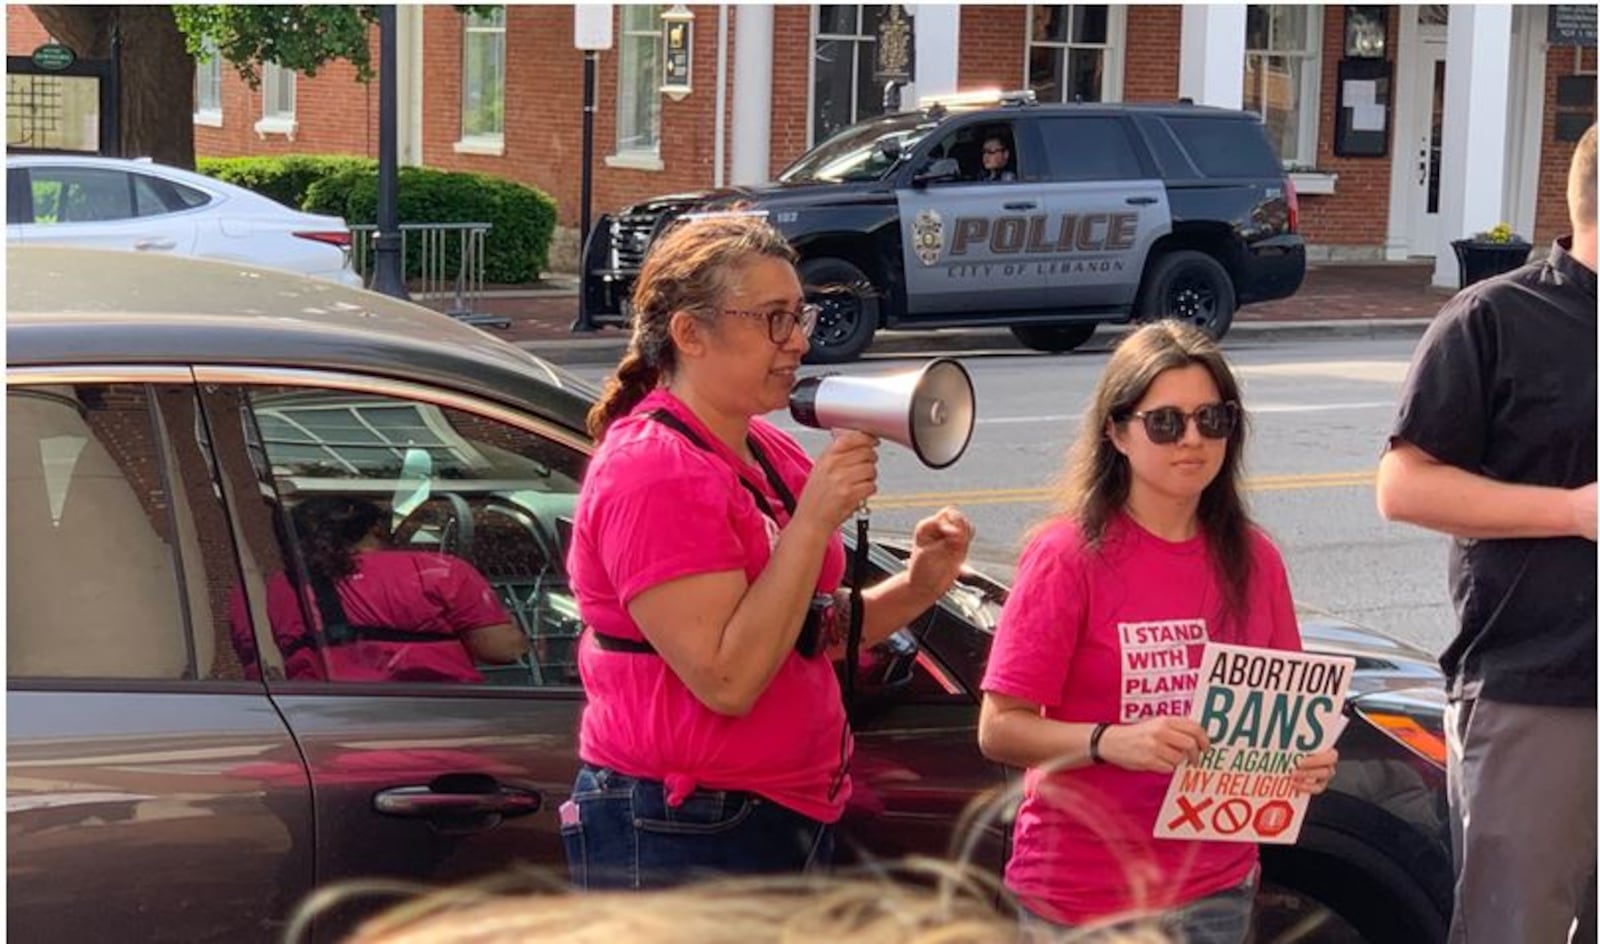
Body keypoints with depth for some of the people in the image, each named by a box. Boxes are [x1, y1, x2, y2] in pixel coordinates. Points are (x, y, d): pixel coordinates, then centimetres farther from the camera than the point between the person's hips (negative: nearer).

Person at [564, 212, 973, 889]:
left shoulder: (771, 455, 11)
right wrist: (815, 516, -24)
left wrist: (916, 588, 1)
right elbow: (726, 678, -25)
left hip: (795, 817, 9)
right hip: (675, 839, -9)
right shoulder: (656, 471, -18)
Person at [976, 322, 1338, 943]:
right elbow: (999, 730, -12)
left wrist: (1306, 760, -6)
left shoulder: (1252, 560, 5)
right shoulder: (1070, 554, -9)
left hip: (1216, 890, 4)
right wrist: (1111, 741, -27)